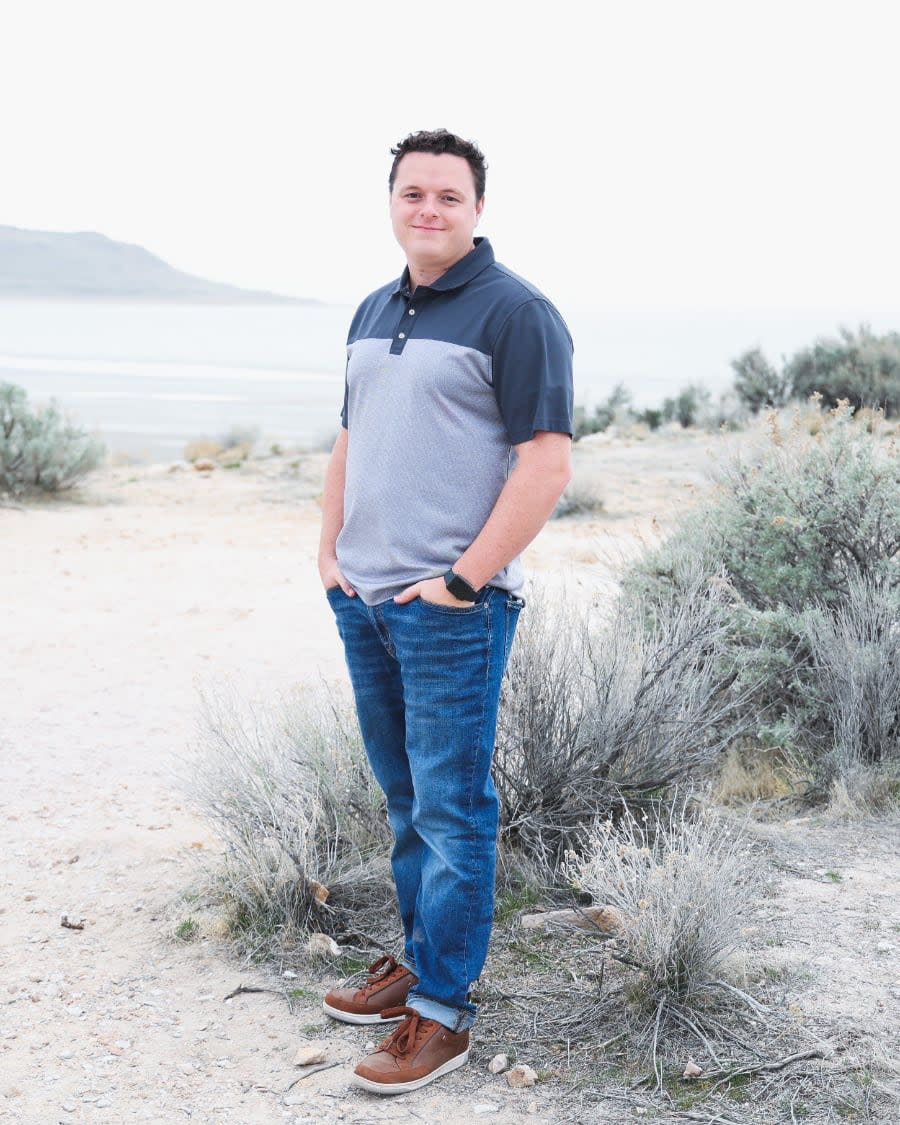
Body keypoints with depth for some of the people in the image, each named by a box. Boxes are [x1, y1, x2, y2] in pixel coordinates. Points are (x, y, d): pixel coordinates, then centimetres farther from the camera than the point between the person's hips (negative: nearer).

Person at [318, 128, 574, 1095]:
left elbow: (547, 460, -15)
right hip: (362, 602, 8)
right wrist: (331, 550, 13)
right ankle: (418, 958, 30)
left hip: (451, 608, -7)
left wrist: (463, 580, -17)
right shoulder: (374, 312, 16)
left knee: (450, 806, -2)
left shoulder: (515, 313, -9)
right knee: (404, 796, 16)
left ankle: (442, 1012, 5)